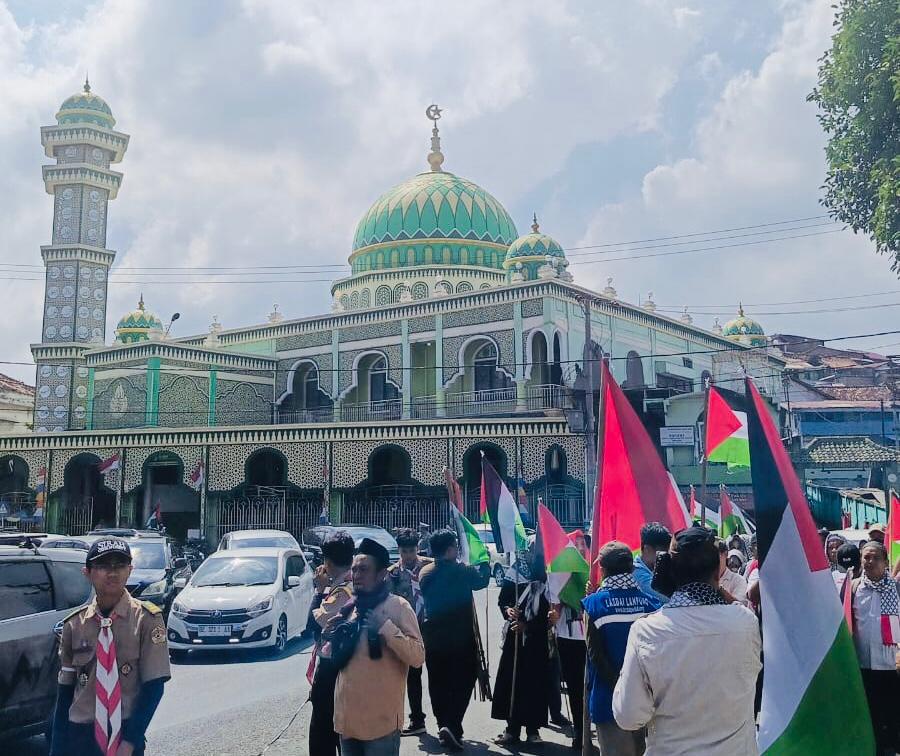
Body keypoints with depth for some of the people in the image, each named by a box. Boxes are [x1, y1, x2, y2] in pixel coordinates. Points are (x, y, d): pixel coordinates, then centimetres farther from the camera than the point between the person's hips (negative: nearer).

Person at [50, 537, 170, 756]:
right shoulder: (74, 624, 0)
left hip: (126, 736, -2)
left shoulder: (146, 619, -8)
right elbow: (64, 692, 5)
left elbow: (154, 687, -8)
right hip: (79, 736, 2)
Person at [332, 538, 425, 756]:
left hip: (380, 720, -6)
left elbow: (418, 657, -16)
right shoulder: (348, 608, 11)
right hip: (347, 716, 6)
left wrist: (385, 627, -22)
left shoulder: (397, 606, -8)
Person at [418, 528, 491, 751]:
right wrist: (484, 562, 22)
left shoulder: (425, 573, 0)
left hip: (433, 638, 5)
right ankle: (452, 725, -11)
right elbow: (482, 580, 4)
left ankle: (444, 726, 20)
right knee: (463, 681, 3)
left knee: (438, 683, 14)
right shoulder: (461, 571, -15)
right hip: (461, 638, -5)